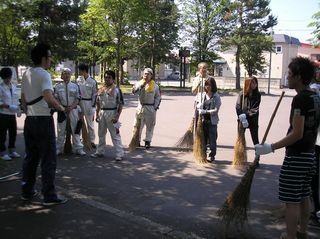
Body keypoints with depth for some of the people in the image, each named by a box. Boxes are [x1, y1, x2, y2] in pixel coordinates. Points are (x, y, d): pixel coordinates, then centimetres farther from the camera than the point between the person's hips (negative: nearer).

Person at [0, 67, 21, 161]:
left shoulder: (14, 86, 10)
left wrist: (18, 109, 5)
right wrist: (8, 106, -23)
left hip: (12, 114, 6)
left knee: (13, 133, 12)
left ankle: (12, 151, 26)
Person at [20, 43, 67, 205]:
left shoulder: (26, 74, 12)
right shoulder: (43, 74, -14)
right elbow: (49, 98, -28)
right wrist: (61, 108, -12)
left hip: (29, 120, 8)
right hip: (43, 120, -8)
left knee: (30, 157, 16)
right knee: (48, 160, -2)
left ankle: (27, 192, 23)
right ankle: (49, 196, 3)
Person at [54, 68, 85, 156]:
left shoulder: (75, 86, 6)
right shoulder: (58, 86, 5)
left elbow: (77, 99, 3)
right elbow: (56, 98, 2)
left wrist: (71, 107, -12)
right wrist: (62, 108, -12)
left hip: (73, 109, 0)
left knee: (75, 129, 2)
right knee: (61, 130, 5)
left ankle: (78, 148, 7)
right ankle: (59, 148, 13)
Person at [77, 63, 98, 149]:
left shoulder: (92, 81, -6)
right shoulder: (78, 80, 3)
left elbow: (95, 95, -3)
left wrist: (93, 107, -7)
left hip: (89, 103, -3)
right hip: (79, 103, 3)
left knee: (90, 123, 4)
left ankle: (92, 141, 14)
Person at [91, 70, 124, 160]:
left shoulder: (117, 90, -5)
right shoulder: (101, 90, 11)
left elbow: (120, 104, -7)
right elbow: (98, 103, 17)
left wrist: (117, 116, -14)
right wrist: (97, 114, 11)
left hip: (112, 113, -6)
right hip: (102, 113, 6)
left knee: (115, 134, -4)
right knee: (101, 134, 15)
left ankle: (119, 154, 1)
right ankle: (100, 151, 28)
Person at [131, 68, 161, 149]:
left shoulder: (155, 86, 2)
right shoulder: (139, 83, 3)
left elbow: (158, 98, 5)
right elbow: (134, 91, -15)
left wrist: (155, 107, -4)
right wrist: (142, 85, -23)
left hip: (151, 108, 0)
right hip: (140, 107, 1)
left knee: (150, 126, 6)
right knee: (137, 125, 3)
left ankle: (147, 141, 17)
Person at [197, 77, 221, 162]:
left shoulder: (216, 97, -6)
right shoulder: (204, 95, 8)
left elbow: (215, 110, -12)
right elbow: (200, 108, 8)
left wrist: (205, 111, -12)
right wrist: (201, 112, -13)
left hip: (212, 121, -4)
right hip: (204, 120, 5)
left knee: (212, 139, 2)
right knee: (203, 138, 12)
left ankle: (212, 155, 12)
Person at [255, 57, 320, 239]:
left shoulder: (300, 99, -19)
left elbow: (297, 134, -24)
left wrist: (271, 148, -23)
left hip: (296, 157, -9)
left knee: (292, 200, -1)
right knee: (304, 197, 19)